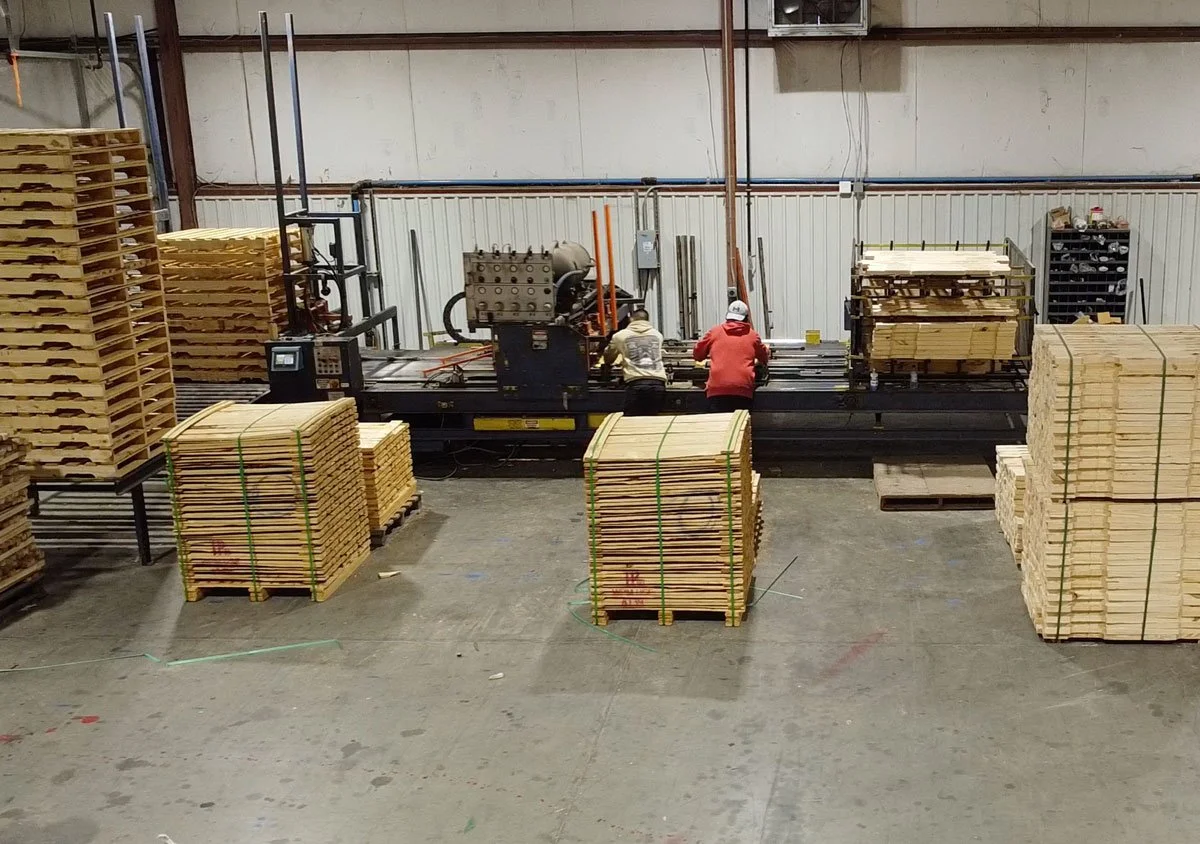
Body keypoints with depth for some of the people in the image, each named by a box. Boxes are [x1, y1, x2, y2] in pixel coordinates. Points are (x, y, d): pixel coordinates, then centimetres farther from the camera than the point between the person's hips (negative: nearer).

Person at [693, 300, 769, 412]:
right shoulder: (752, 335, 13)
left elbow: (697, 354, 21)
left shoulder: (714, 331, 12)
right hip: (743, 389, 0)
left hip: (717, 387, 0)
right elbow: (764, 358, 27)